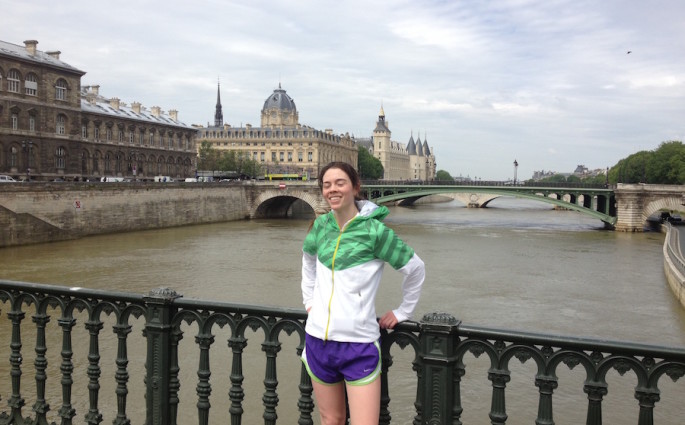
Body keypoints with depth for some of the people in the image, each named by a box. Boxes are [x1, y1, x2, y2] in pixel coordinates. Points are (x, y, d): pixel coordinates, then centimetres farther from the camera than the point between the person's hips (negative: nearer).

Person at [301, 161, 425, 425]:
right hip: (318, 339, 5)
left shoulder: (375, 230, -11)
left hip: (359, 344, -4)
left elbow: (415, 269, -2)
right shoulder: (321, 225, 3)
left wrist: (403, 312, 5)